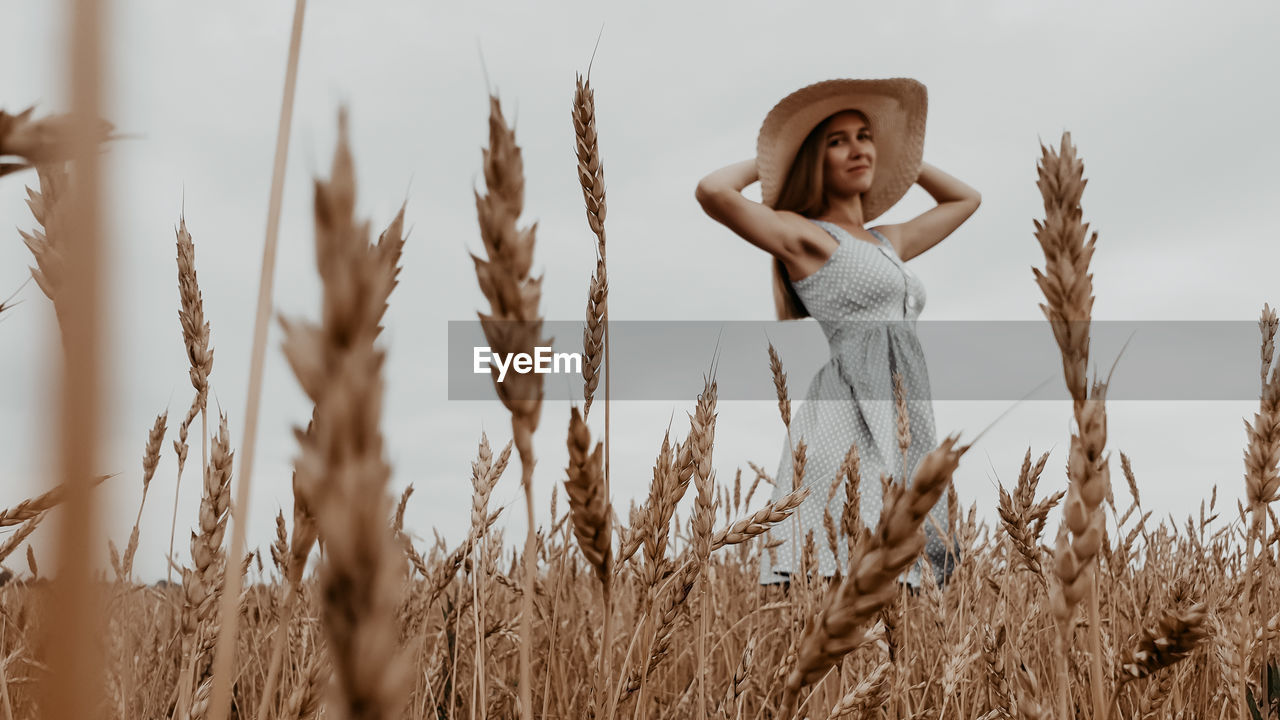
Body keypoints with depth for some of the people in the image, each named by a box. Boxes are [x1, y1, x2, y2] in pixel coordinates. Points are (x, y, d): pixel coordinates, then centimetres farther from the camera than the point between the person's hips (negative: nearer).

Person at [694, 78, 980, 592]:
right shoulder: (802, 235, 4)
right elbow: (712, 191, -13)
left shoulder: (889, 242, 26)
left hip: (904, 430, 7)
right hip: (847, 417, -7)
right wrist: (764, 161, 7)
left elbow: (966, 198, 43)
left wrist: (903, 156, 35)